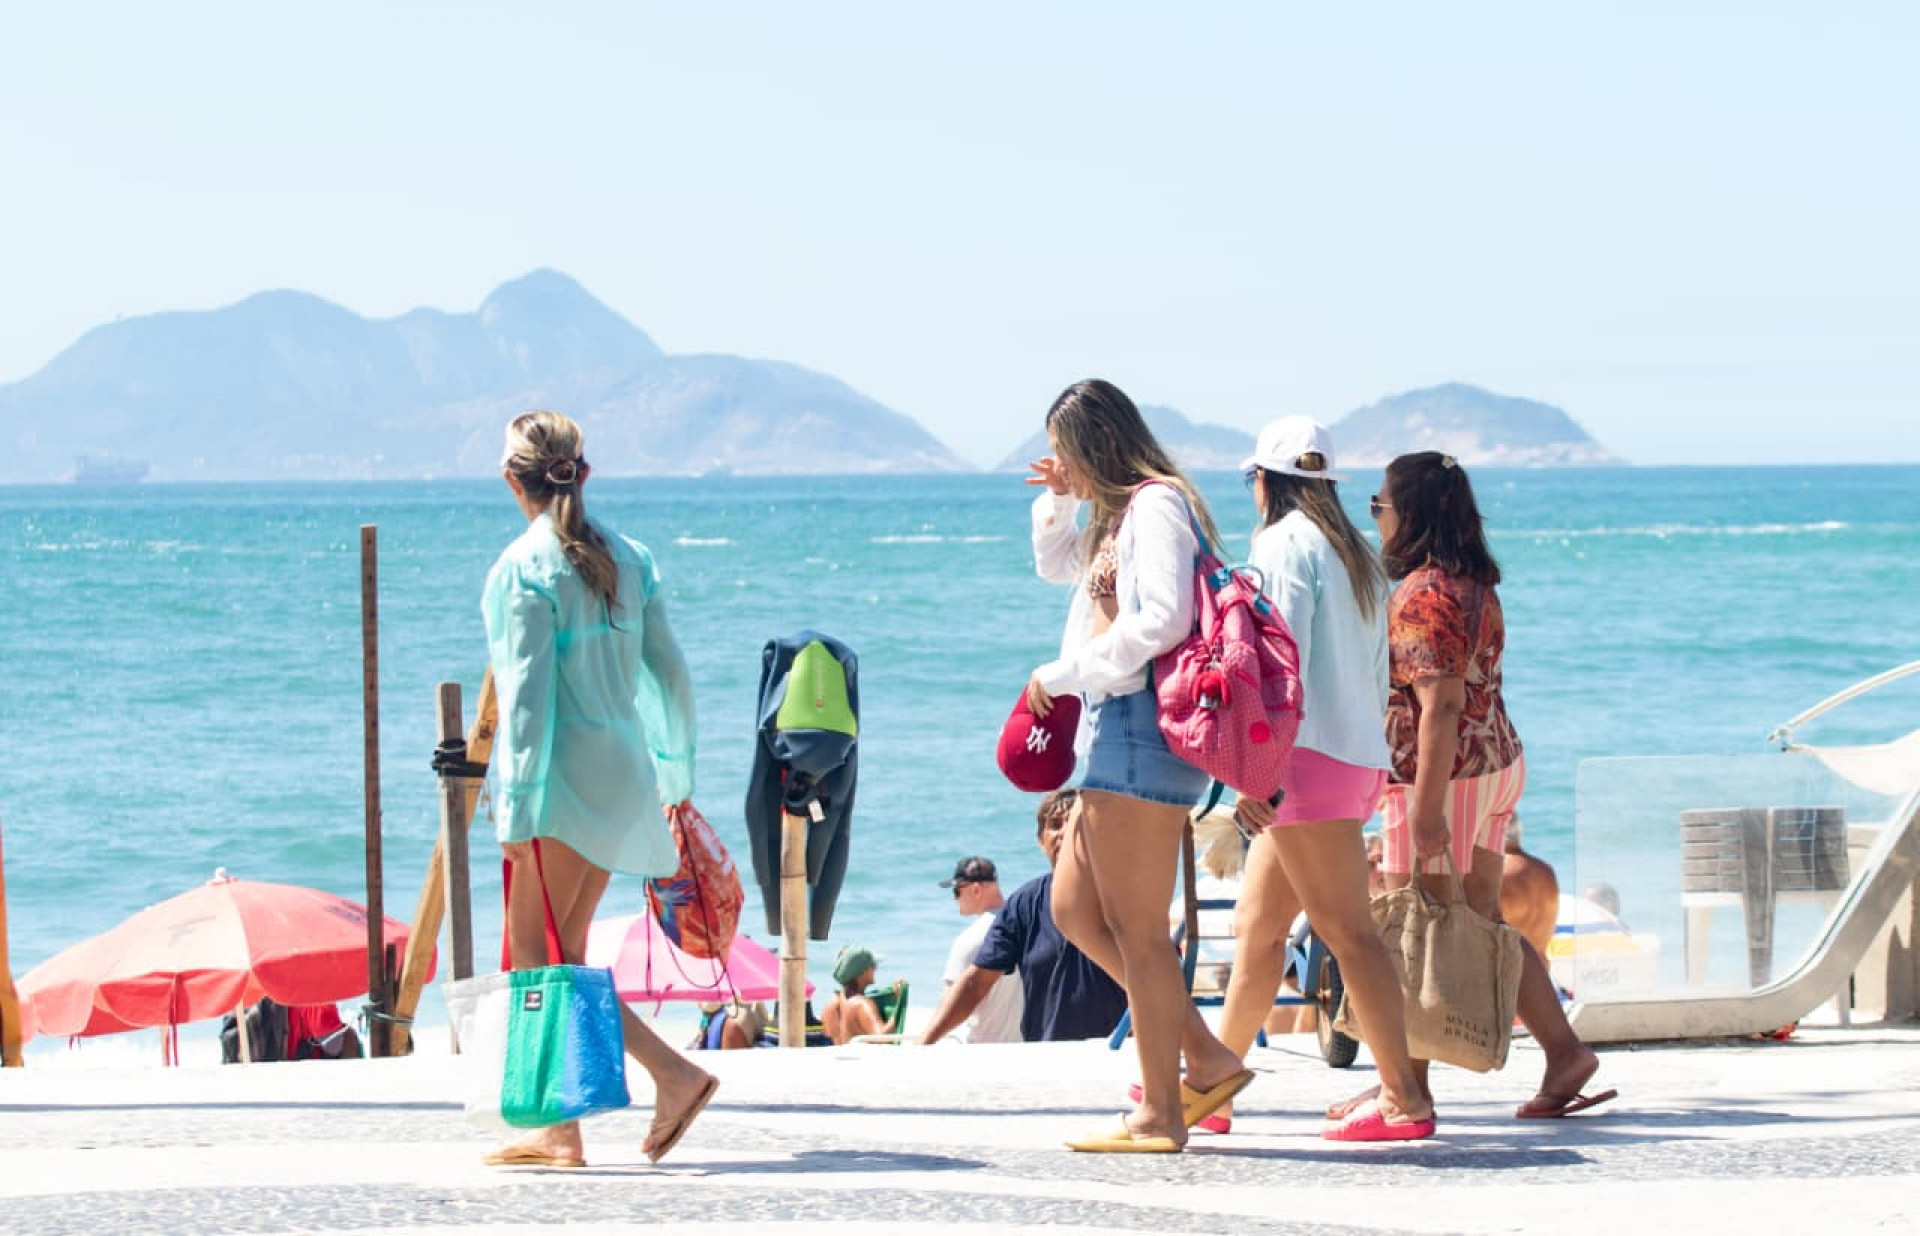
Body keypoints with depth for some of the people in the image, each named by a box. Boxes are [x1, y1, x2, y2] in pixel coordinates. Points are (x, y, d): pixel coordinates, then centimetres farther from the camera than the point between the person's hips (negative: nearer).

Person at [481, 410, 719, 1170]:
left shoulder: (524, 567, -10)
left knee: (535, 953, -2)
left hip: (565, 772, -8)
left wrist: (518, 806, -14)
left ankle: (672, 1070, -11)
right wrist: (677, 775, 22)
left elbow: (526, 693, -14)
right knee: (560, 956, 12)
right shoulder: (628, 557, 10)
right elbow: (668, 671, 13)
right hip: (624, 769, 8)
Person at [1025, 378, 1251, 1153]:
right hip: (1114, 731, 11)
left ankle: (1160, 1115, -2)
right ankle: (1207, 1058, 12)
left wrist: (1063, 674, -16)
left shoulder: (1155, 507, -11)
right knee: (1075, 912, 12)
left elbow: (1163, 619, -24)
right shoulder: (1116, 516, 19)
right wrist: (1058, 502, 18)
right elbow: (1057, 566, 38)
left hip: (1142, 726, -11)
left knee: (1136, 930, -7)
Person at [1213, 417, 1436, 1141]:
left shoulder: (1285, 542, -6)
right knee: (1256, 924, 14)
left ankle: (1404, 1098, -15)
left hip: (1308, 755, -9)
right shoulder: (1357, 556, 19)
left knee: (1347, 929, -11)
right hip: (1359, 757, 9)